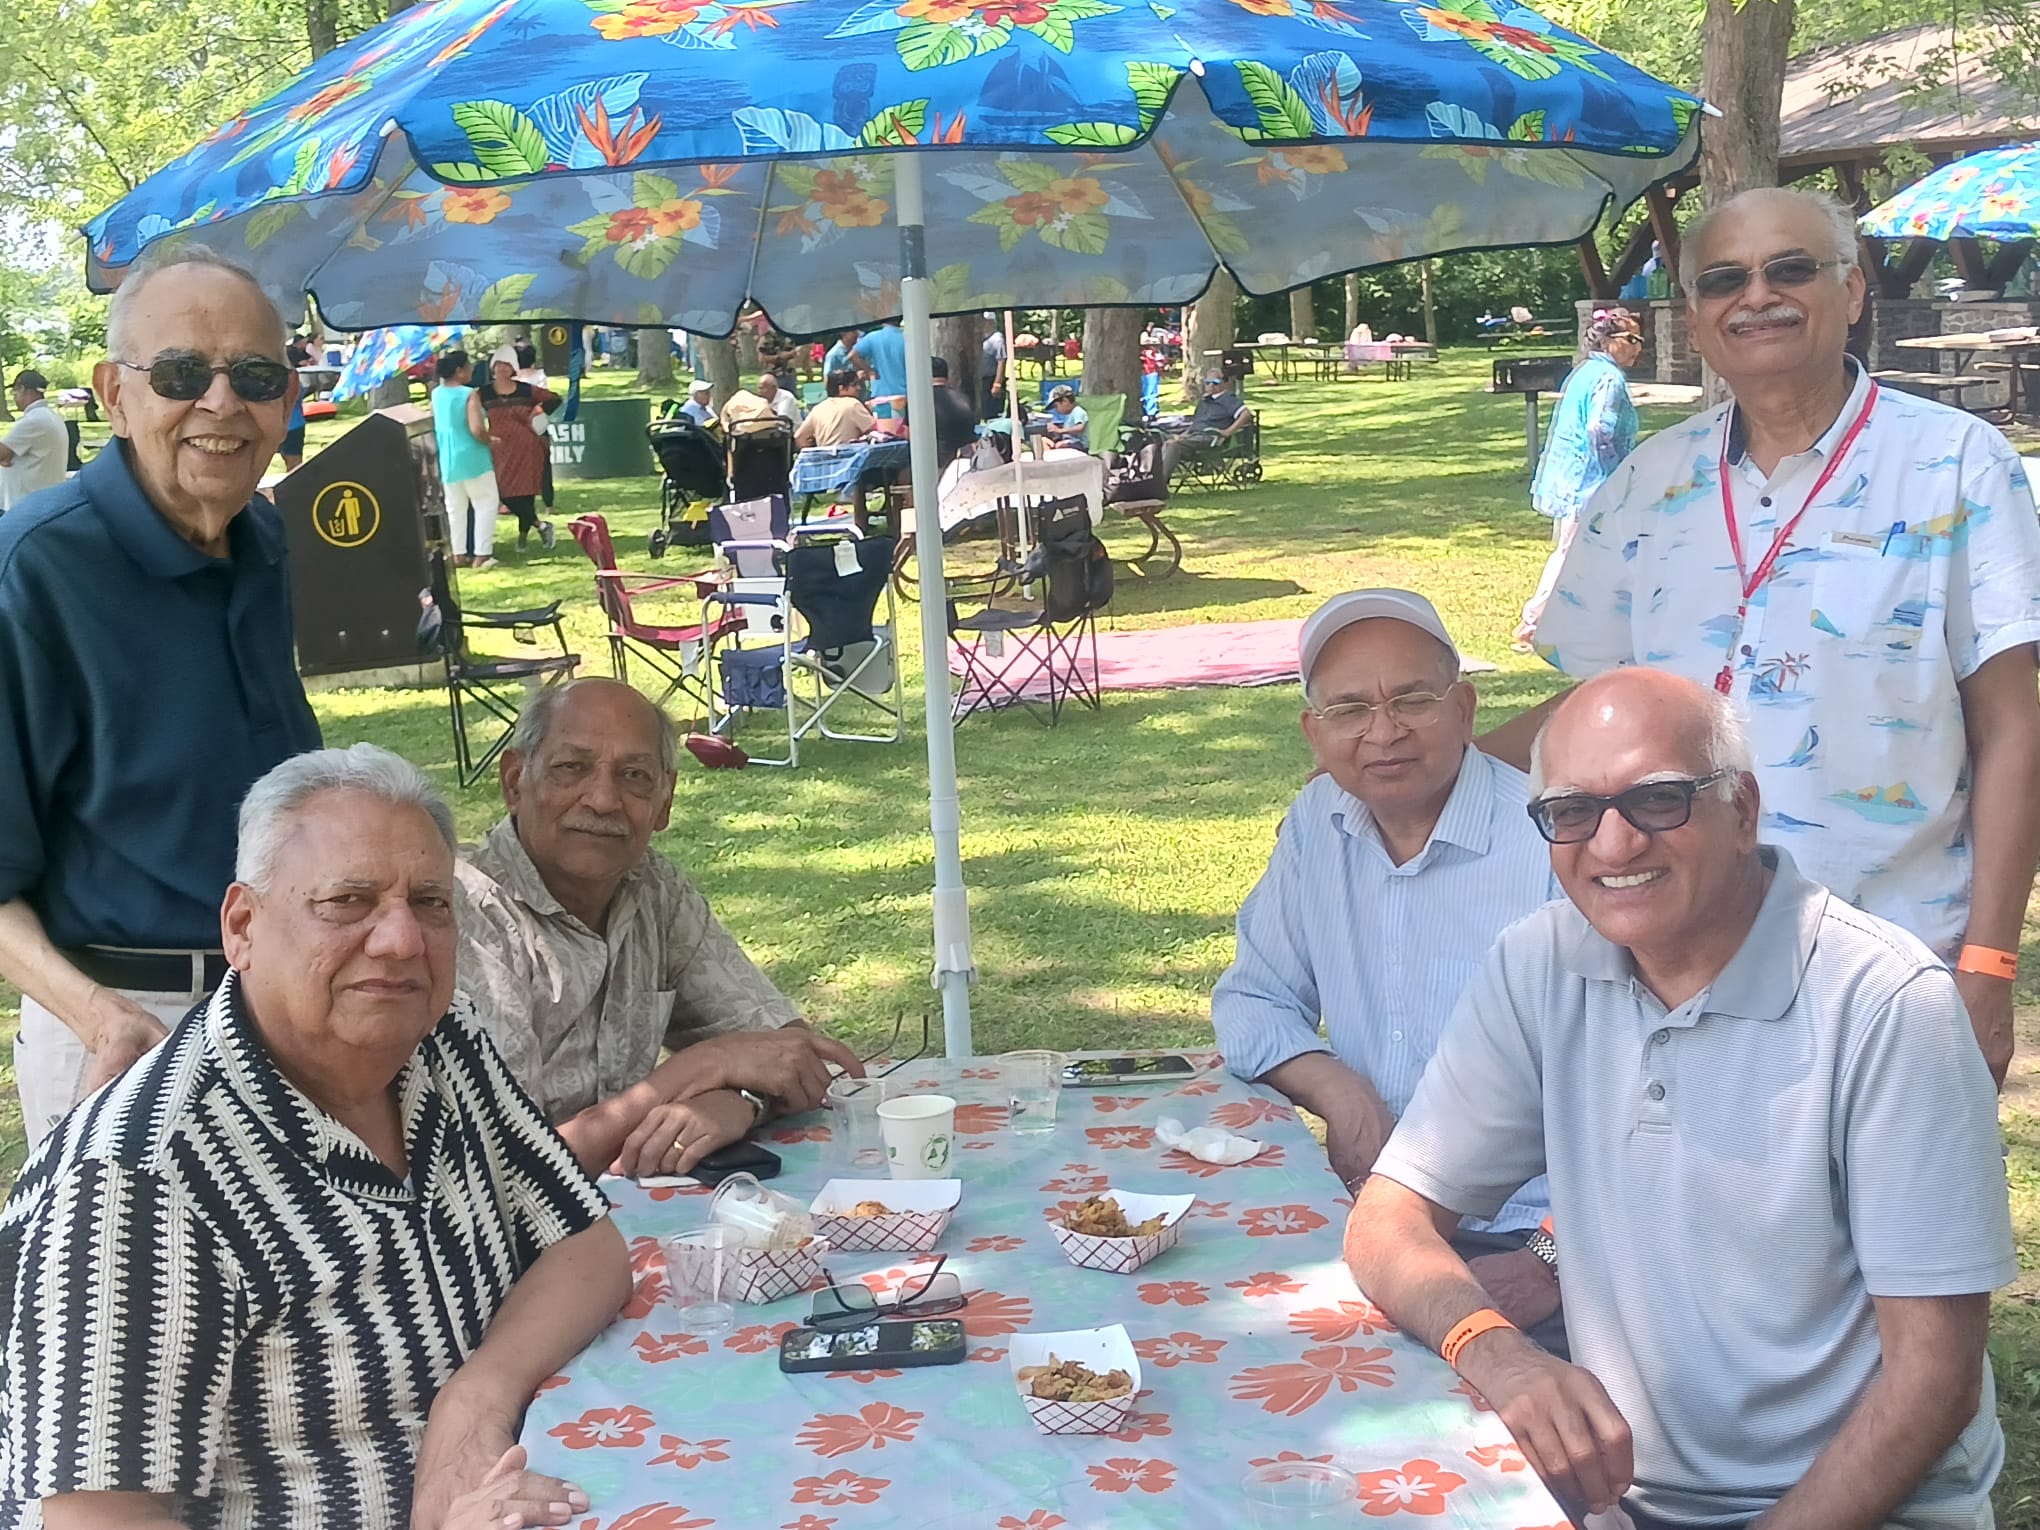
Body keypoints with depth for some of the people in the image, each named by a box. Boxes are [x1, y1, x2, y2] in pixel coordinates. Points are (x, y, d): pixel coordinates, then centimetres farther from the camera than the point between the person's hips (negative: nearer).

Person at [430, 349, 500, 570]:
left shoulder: (436, 394, 5)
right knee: (486, 504, 3)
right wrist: (491, 442, -7)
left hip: (446, 461, 7)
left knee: (455, 508, 14)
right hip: (472, 459, -6)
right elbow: (477, 429, -25)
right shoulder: (469, 395, -16)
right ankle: (481, 554, -3)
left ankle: (459, 554, 15)